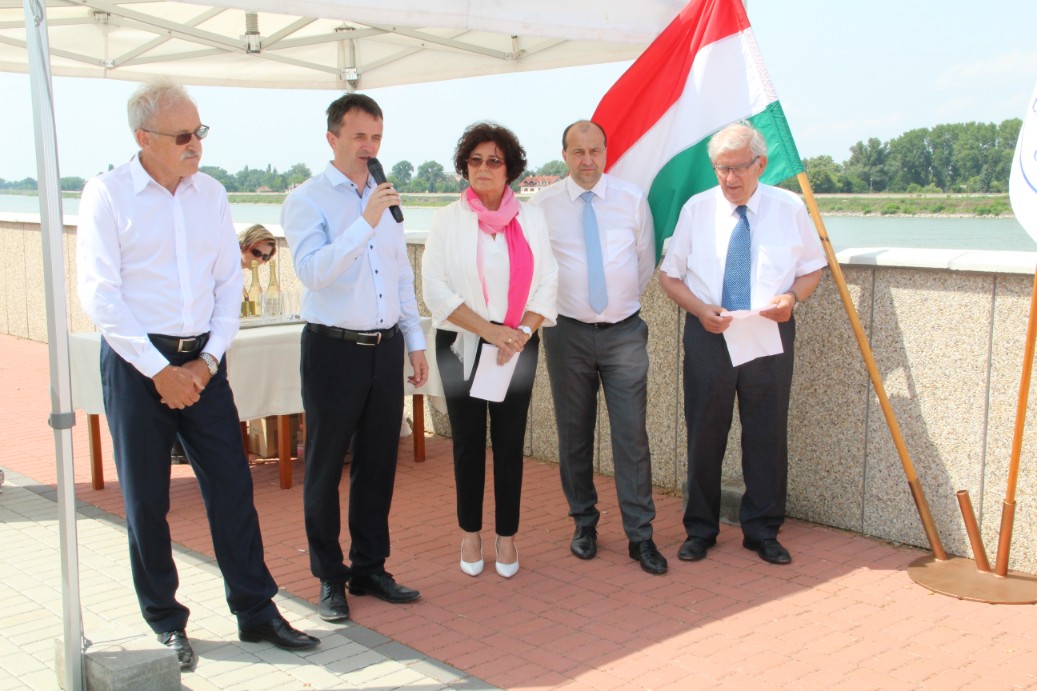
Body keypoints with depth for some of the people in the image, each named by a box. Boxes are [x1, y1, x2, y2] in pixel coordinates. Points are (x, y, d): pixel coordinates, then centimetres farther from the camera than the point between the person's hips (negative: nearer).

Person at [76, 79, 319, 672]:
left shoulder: (211, 193, 6)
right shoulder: (108, 195, -7)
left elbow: (230, 281, 8)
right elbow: (100, 297, -10)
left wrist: (209, 359, -3)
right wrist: (159, 370, -12)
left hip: (202, 361, 4)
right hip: (136, 362, -3)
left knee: (232, 484, 4)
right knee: (146, 497, 5)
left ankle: (256, 611, 15)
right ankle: (166, 622, 20)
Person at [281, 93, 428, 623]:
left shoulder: (385, 200, 13)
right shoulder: (307, 199, -5)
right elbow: (313, 270, -20)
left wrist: (414, 340, 15)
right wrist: (366, 222, -26)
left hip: (386, 347, 5)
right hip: (334, 347, -5)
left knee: (378, 463, 11)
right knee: (325, 467, 4)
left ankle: (370, 569, 24)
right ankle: (330, 580, 16)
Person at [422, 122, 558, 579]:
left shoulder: (530, 218, 6)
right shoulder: (449, 219, 0)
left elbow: (547, 284, 3)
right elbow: (435, 288, -7)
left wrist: (521, 333, -12)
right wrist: (489, 331, -14)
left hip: (518, 346, 1)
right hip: (462, 346, -1)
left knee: (509, 442, 4)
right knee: (468, 442, 6)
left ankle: (507, 536, 16)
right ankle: (470, 533, 21)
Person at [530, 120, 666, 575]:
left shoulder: (632, 199, 3)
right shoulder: (542, 204, 0)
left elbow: (646, 261, 13)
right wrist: (551, 305, 11)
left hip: (624, 332, 0)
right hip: (568, 333, 0)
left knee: (632, 434, -2)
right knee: (574, 435, 9)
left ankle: (640, 534, 5)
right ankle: (584, 524, 24)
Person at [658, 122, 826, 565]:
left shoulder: (789, 208, 1)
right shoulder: (697, 209, 1)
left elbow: (812, 268, 9)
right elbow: (669, 275, 5)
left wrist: (793, 296, -12)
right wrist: (700, 309, -13)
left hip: (770, 336, 0)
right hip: (708, 336, 0)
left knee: (768, 436, 7)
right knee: (704, 435, 8)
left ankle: (763, 531, 23)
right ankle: (700, 530, 23)